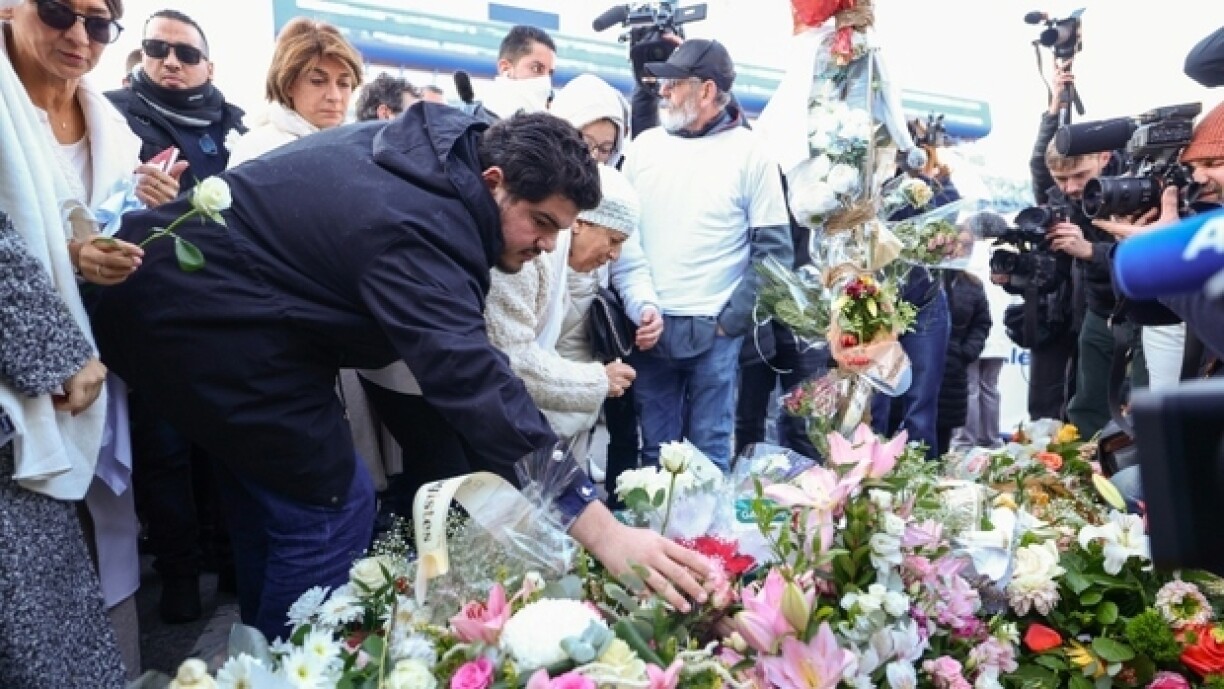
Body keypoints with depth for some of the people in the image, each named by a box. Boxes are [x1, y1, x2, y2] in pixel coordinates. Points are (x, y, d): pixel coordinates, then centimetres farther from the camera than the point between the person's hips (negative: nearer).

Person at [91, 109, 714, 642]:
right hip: (205, 318, -11)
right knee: (328, 508, -6)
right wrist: (599, 528, -41)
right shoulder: (419, 230, -29)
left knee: (266, 495, 20)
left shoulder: (440, 146, 0)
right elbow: (474, 383, -39)